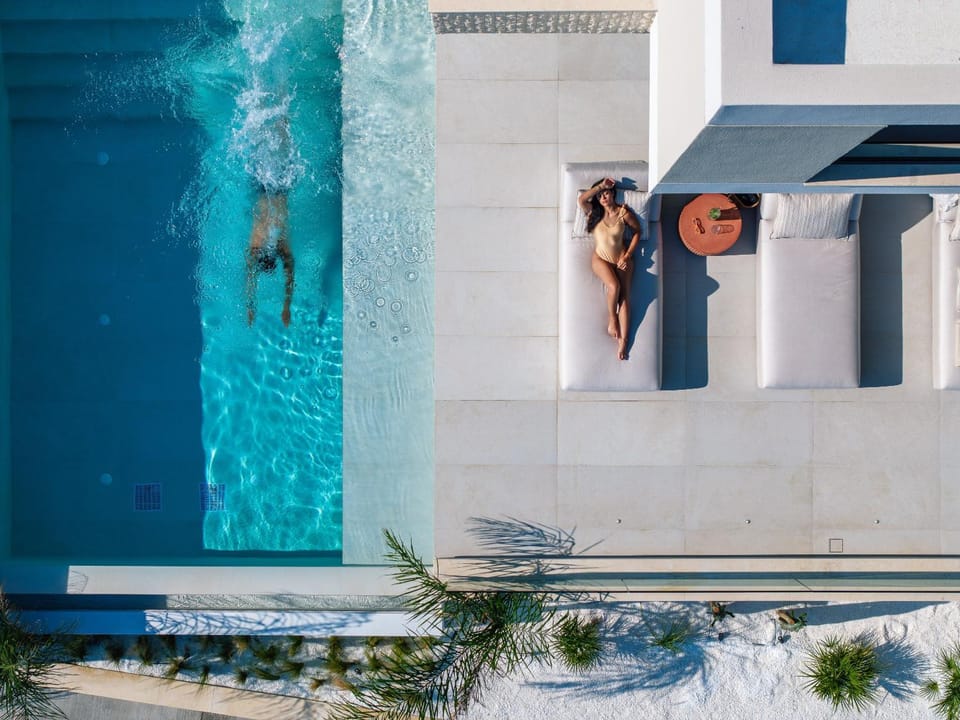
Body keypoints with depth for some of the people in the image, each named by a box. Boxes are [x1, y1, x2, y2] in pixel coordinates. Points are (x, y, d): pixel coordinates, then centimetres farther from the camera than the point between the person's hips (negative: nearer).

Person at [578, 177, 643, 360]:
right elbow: (581, 199, -18)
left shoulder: (624, 213, -3)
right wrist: (600, 186, -14)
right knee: (614, 286, -29)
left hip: (621, 259, 0)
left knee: (624, 295, -16)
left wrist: (627, 255, -1)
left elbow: (637, 231, 8)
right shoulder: (595, 212, 1)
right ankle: (611, 319, -3)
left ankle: (623, 341, -21)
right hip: (600, 259, 0)